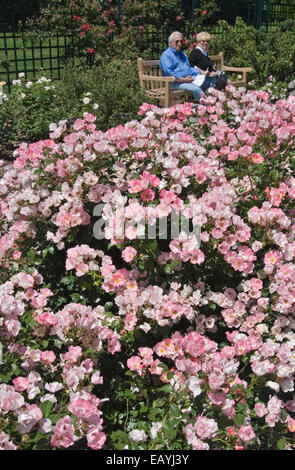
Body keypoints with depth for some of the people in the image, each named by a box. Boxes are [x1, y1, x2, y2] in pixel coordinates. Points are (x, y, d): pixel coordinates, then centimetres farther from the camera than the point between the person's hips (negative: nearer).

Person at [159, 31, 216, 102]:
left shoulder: (182, 53, 27)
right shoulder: (165, 55, -2)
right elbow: (169, 72, -15)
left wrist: (201, 72, 10)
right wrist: (183, 80, -23)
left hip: (189, 78, 9)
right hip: (176, 83, -9)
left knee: (212, 78, -1)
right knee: (196, 88, -35)